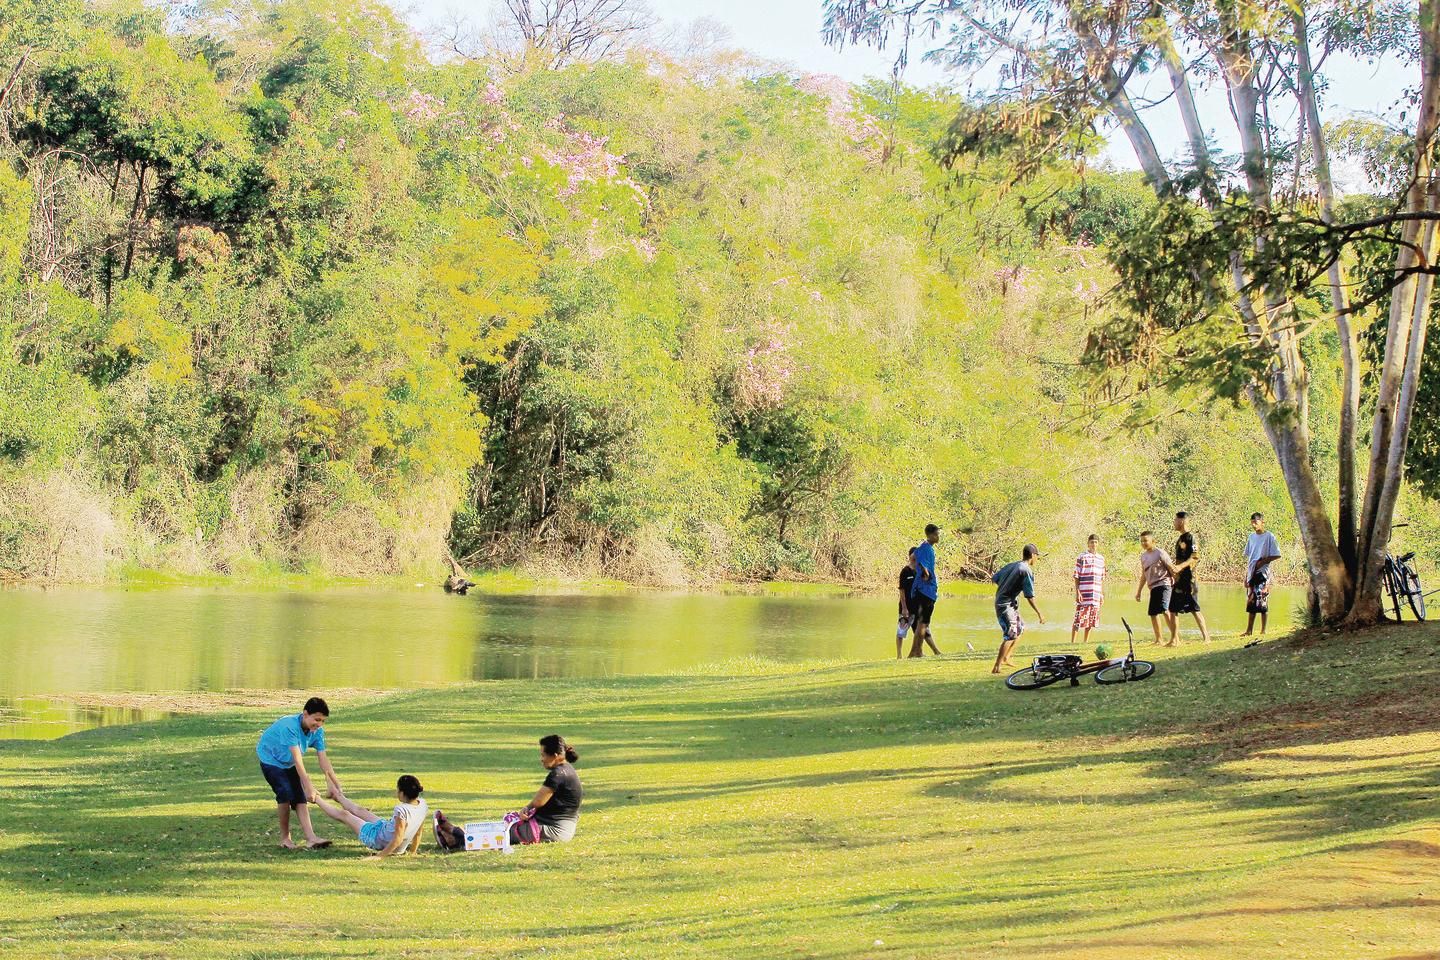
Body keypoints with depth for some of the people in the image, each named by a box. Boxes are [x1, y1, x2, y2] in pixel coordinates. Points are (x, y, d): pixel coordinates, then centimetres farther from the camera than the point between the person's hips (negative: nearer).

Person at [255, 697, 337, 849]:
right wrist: (308, 786, -43)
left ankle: (311, 838, -17)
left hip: (289, 764, 6)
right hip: (271, 759, -6)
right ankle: (284, 837, -8)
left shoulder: (318, 731, -15)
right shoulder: (289, 726, -36)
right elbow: (297, 759, -40)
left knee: (300, 797, -9)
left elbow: (323, 759, -14)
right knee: (286, 793, -22)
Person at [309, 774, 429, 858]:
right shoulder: (423, 804, -13)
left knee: (343, 814, 18)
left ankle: (316, 800, 46)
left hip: (378, 840, -7)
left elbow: (398, 839, -34)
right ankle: (338, 796, 64)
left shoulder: (402, 810, -37)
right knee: (360, 811, 31)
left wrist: (380, 856, -26)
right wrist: (412, 851, 13)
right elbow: (418, 833, -1)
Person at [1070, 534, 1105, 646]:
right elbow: (1076, 577, -3)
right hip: (1084, 594, -5)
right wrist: (1077, 593, -10)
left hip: (1096, 595, 5)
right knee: (1079, 619, -6)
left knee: (1091, 620, 7)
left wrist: (1102, 594, 16)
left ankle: (1086, 641, 16)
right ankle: (1072, 642, -2)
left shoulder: (1101, 559, 14)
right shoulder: (1082, 557, -2)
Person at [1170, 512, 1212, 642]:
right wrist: (1174, 569, 21)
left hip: (1188, 579, -9)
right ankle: (1176, 639, 9)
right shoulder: (1180, 538, 17)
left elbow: (1195, 557, -20)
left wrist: (1180, 566, -29)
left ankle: (1206, 637, -4)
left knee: (1194, 609, -8)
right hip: (1179, 579, 9)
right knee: (1173, 609, 6)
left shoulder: (1190, 537, -10)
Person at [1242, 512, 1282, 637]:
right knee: (1251, 602, 8)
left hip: (1263, 573, -6)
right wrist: (1246, 576, 11)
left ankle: (1263, 631, 1)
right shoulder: (1251, 537, 11)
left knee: (1263, 603, -5)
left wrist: (1263, 561, -15)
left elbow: (1277, 555, -7)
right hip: (1252, 573, 6)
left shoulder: (1269, 536, -6)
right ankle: (1249, 630, 13)